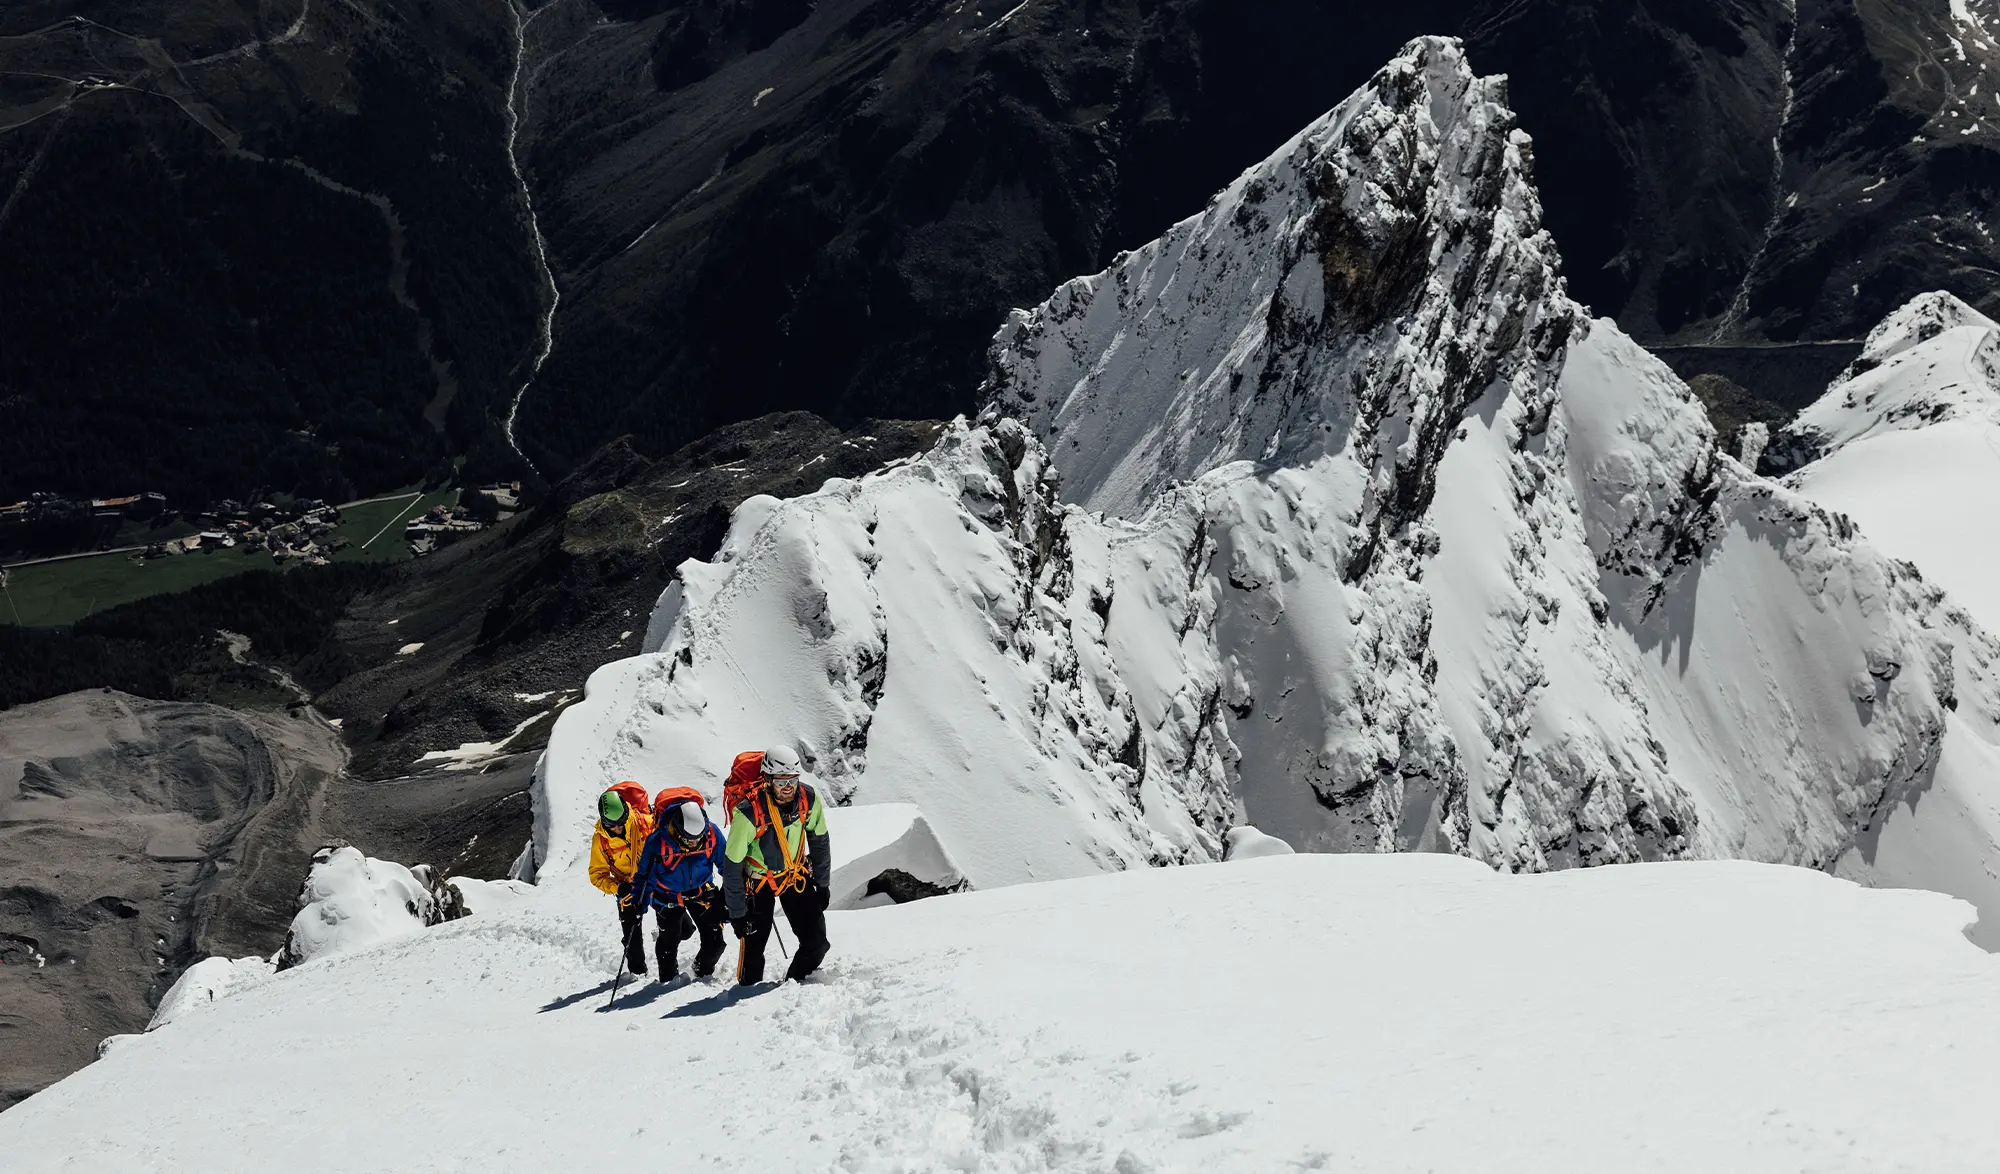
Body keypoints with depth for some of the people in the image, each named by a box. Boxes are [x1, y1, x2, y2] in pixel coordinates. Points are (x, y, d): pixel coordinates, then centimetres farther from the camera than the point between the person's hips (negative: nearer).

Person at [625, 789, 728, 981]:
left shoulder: (712, 834, -26)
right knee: (669, 941, 13)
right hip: (669, 896, -2)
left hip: (701, 892, 2)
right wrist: (638, 906, -11)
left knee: (714, 941, 0)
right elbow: (644, 875, -14)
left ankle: (704, 973, 31)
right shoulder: (657, 842, -32)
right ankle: (668, 979, 42)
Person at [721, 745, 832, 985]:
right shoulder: (749, 813, -32)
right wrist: (737, 913, -18)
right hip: (759, 879, -4)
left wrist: (822, 884, 7)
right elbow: (732, 865, -22)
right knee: (753, 946, -2)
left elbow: (819, 842, 0)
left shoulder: (809, 799, -20)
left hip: (796, 874, 4)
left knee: (816, 944, -1)